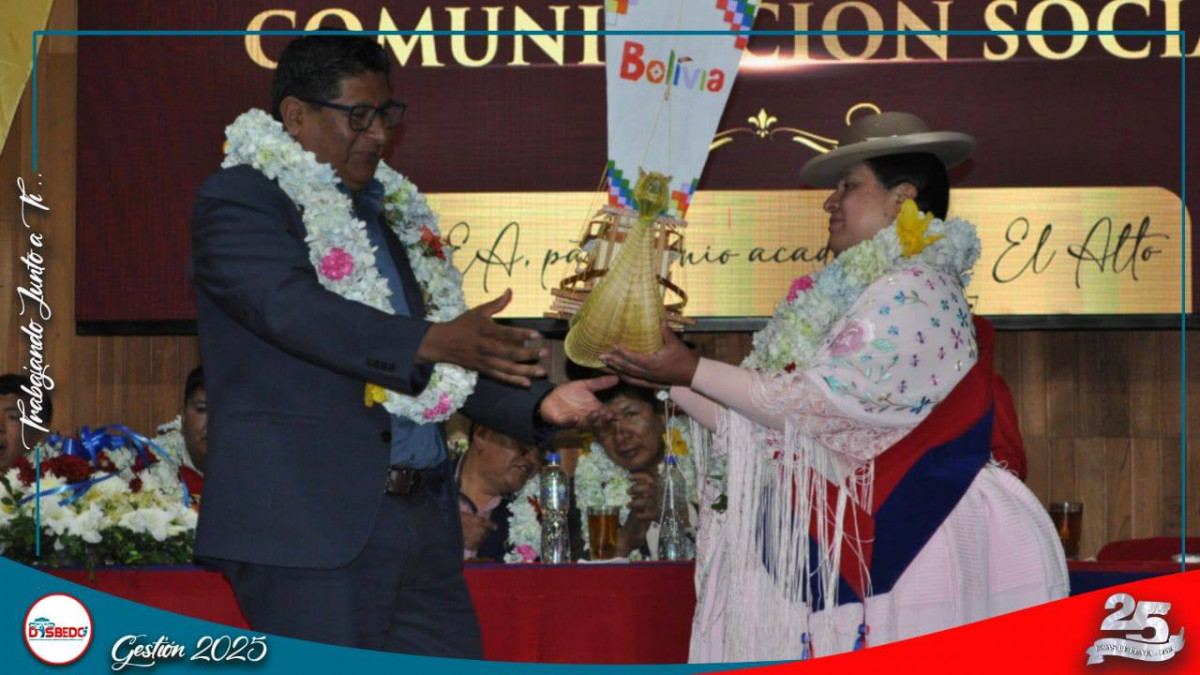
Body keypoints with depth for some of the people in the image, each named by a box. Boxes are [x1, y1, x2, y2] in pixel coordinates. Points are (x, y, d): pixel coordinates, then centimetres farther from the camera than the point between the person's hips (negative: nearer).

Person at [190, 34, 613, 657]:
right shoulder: (237, 202, -4)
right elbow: (295, 308, -22)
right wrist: (429, 342, -32)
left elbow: (444, 368, 24)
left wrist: (538, 405, 7)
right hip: (311, 524, -8)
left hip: (422, 518, 8)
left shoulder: (391, 214, 21)